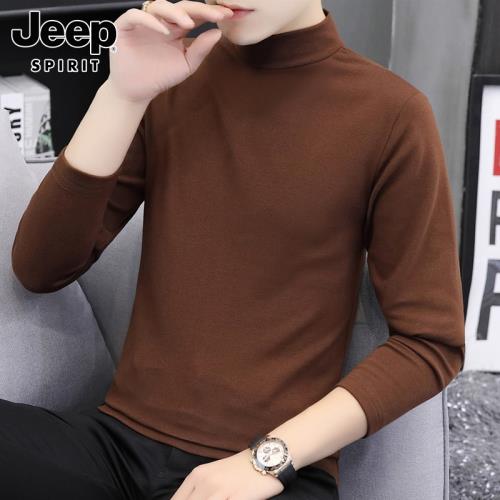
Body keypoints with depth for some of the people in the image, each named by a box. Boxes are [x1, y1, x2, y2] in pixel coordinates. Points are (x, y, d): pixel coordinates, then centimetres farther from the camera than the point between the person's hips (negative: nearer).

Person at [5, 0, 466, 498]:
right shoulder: (168, 78, 5)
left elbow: (431, 342, -4)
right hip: (121, 439, 3)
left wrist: (269, 457, -13)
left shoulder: (390, 113, -5)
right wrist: (123, 94, -11)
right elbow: (39, 269, 0)